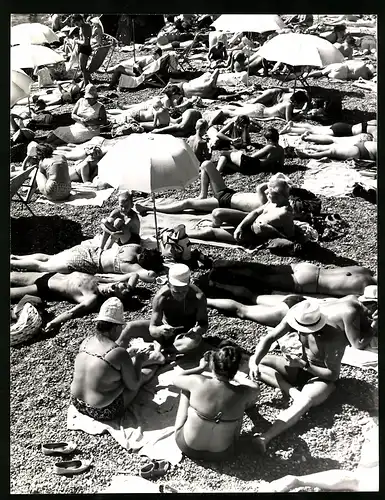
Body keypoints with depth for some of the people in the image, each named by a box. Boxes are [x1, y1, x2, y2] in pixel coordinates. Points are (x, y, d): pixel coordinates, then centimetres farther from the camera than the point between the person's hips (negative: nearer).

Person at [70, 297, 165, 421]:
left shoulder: (86, 342, -7)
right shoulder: (119, 353, -27)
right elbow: (133, 385, -14)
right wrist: (138, 360, 1)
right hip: (105, 412, -6)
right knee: (142, 374, 17)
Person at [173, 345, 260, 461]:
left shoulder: (198, 383, -28)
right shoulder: (243, 394, -25)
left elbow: (176, 379, -3)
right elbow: (254, 389, 2)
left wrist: (201, 368, 4)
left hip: (187, 448, 0)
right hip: (222, 454, 1)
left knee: (186, 388, 14)